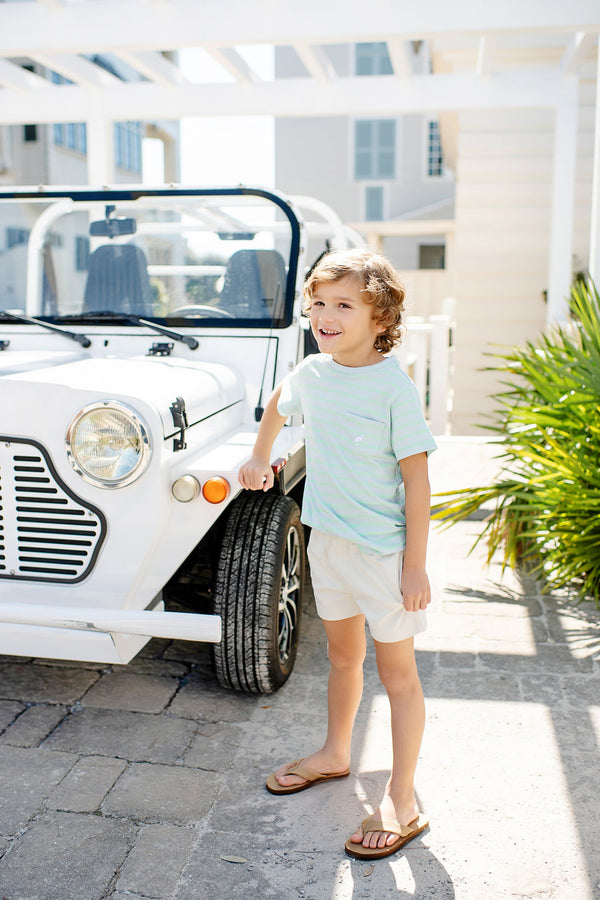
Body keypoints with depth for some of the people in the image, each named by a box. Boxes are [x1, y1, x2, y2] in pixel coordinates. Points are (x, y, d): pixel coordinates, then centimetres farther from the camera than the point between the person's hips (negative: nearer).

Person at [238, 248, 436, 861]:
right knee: (342, 656, 23)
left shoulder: (394, 386, -18)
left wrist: (415, 565, -17)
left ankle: (401, 803, 18)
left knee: (397, 673, 6)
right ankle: (335, 754, 43)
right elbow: (278, 404, 23)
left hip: (384, 550, -6)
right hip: (327, 539, 6)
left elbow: (415, 477, -17)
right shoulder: (312, 373, -1)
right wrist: (259, 460, 29)